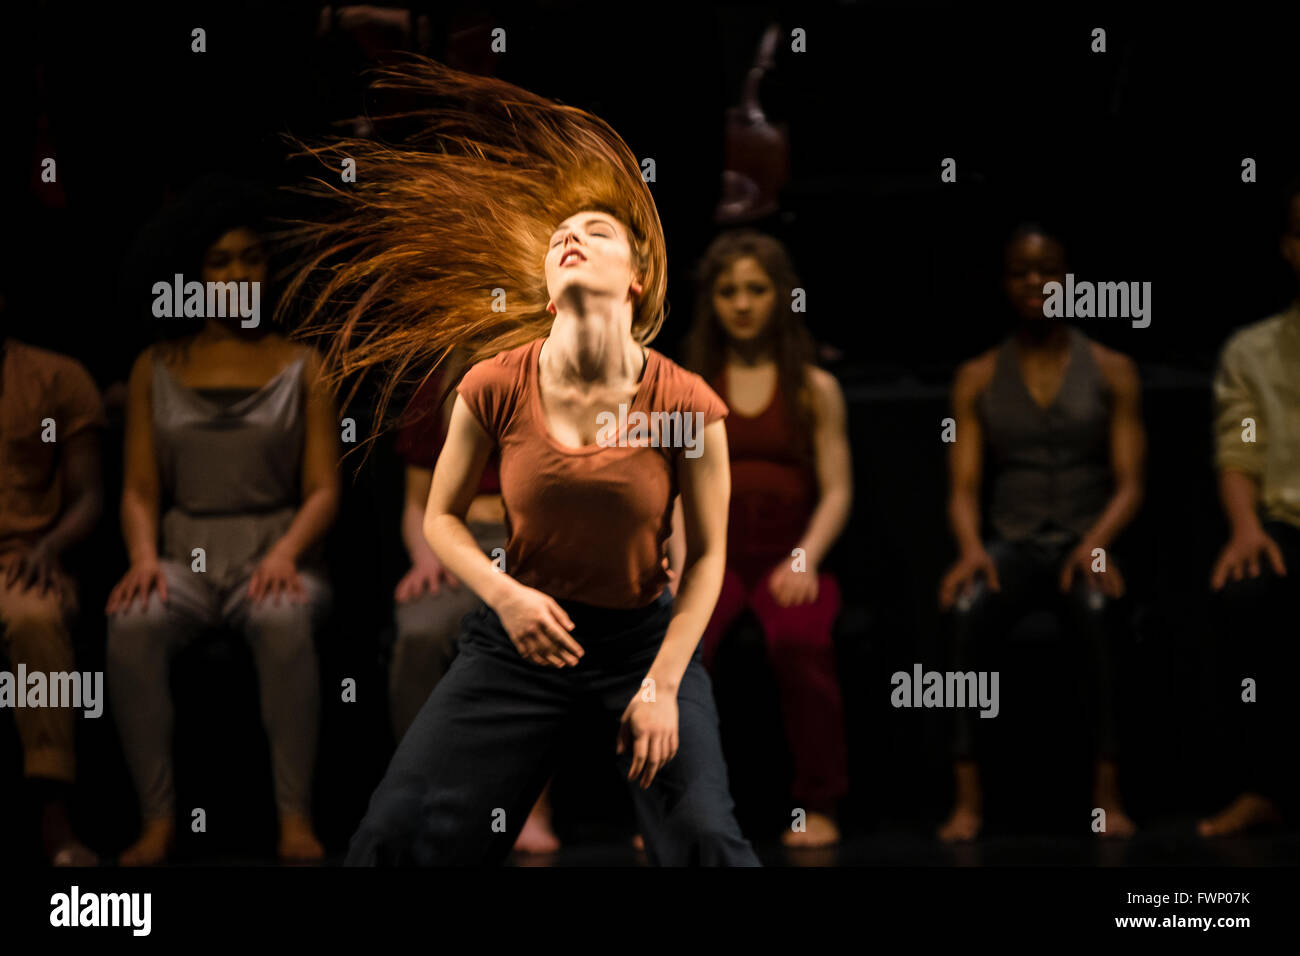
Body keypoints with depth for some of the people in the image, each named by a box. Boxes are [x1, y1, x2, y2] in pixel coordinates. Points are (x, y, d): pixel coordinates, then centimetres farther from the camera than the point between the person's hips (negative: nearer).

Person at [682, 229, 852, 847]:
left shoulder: (814, 389, 10)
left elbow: (837, 491, 4)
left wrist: (806, 558, -13)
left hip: (788, 558, -1)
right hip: (713, 556, 1)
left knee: (799, 638, -36)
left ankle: (817, 806, -20)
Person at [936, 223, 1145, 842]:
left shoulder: (1111, 372, 7)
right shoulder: (977, 379, 10)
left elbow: (1129, 484, 0)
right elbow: (964, 488, 3)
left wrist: (1095, 544, -21)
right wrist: (971, 548, -19)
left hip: (1086, 544, -1)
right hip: (1013, 544, 1)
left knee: (1094, 606, -38)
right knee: (964, 608, -34)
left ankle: (1108, 791, -34)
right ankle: (967, 796, -35)